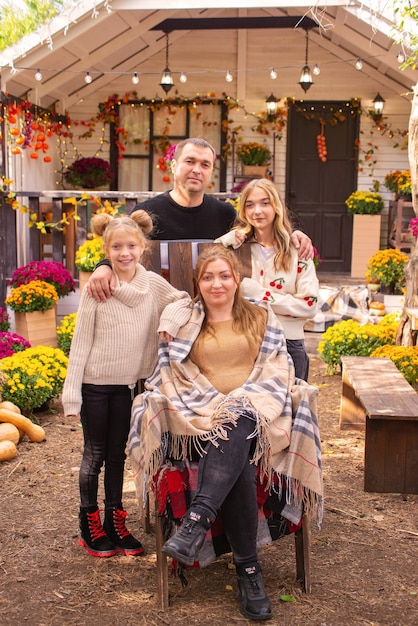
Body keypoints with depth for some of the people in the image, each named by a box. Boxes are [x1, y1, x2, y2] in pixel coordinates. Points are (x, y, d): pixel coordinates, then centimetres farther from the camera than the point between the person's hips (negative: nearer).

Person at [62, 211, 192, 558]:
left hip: (127, 383, 3)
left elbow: (185, 301, 7)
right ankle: (90, 525, 21)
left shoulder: (153, 284, -4)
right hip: (94, 383, -3)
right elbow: (81, 342, -10)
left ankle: (115, 523, 25)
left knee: (118, 454, 13)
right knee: (95, 454, 6)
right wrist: (72, 391, -12)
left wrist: (170, 320, -16)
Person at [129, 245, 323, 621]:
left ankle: (197, 521, -43)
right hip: (200, 417, 0)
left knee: (236, 429, -37)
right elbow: (176, 377, 6)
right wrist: (216, 406, -10)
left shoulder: (262, 318, 16)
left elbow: (276, 371, 8)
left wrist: (242, 404, -9)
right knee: (238, 463, -31)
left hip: (254, 414, 1)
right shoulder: (184, 324, 13)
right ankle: (248, 568, -27)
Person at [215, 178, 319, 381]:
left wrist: (261, 295, -12)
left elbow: (309, 305, -8)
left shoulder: (296, 250, -1)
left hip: (287, 344, -1)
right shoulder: (237, 246, 5)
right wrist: (228, 240, -13)